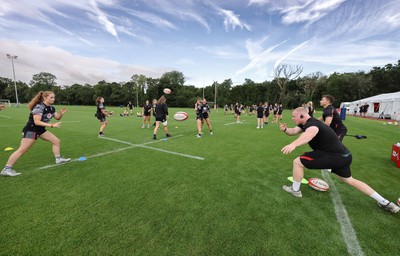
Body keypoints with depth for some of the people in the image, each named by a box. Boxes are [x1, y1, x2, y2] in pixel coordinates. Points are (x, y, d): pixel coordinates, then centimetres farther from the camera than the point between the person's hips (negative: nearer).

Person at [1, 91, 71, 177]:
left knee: (57, 141, 6)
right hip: (31, 130, -9)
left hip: (41, 130, 9)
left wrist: (61, 114, -12)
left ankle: (58, 159, 16)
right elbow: (37, 122, -29)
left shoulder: (51, 108, 2)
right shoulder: (39, 107, -23)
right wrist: (52, 125, -34)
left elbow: (57, 117, 10)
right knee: (22, 150, -7)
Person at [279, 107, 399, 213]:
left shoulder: (311, 123, -22)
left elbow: (311, 133, -47)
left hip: (334, 156, -11)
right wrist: (285, 129, -19)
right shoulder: (306, 123, 9)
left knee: (297, 162, -10)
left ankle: (295, 190, 8)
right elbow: (293, 131, 5)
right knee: (349, 180, 32)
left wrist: (293, 145, -64)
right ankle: (384, 202, 42)